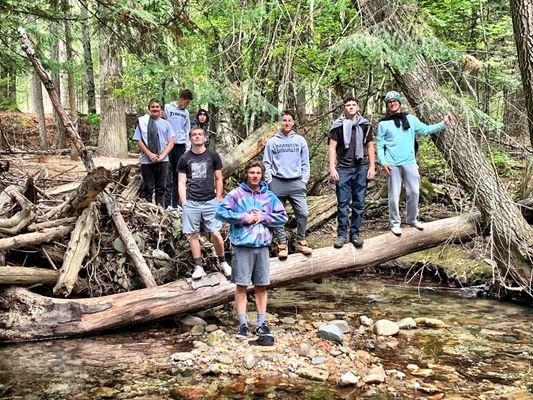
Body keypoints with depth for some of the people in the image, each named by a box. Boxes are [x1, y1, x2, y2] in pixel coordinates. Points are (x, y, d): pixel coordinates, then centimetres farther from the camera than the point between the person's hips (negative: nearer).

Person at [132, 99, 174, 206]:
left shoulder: (165, 124, 9)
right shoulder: (142, 123, 2)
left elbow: (171, 142, 4)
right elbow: (139, 141, -2)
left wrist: (162, 155, -9)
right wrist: (150, 154, -13)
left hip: (163, 161, 2)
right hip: (147, 161, -2)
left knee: (161, 188, 9)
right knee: (148, 188, 2)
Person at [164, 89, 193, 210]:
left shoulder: (186, 113, 16)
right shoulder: (168, 108, 2)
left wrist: (188, 147, 8)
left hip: (181, 146, 4)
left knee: (178, 176, 6)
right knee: (168, 175, -5)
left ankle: (175, 203, 11)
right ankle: (167, 203, -4)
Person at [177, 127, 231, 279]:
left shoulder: (213, 155, 6)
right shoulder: (184, 159, 7)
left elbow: (218, 179, 10)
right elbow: (181, 183, 7)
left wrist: (218, 199, 3)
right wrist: (184, 203, -1)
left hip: (210, 201, -1)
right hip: (191, 202, 1)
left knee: (216, 234, -5)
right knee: (193, 235, 4)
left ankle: (223, 262, 16)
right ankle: (198, 267, 14)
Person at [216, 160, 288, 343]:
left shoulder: (269, 196, 9)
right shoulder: (236, 194, 0)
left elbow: (283, 217, 5)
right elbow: (221, 212, -8)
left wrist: (262, 217, -7)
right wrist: (243, 218, -13)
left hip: (262, 246, 3)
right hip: (242, 246, -3)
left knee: (261, 287, 8)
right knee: (242, 286, 0)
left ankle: (261, 324, 16)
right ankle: (243, 324, 8)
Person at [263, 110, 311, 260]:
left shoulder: (300, 141, 10)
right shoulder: (272, 142, 7)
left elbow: (305, 163, 11)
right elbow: (266, 164, 6)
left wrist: (304, 180, 3)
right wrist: (270, 182, -3)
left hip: (296, 183, 1)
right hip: (277, 183, -1)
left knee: (303, 214, -6)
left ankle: (301, 242, 10)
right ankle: (282, 245, 10)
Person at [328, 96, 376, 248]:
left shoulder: (365, 125, 10)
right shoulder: (337, 126, 3)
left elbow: (370, 147, 12)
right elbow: (332, 147, 1)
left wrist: (372, 167, 4)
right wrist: (332, 168, -7)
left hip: (361, 169, 2)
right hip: (343, 169, -2)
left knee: (359, 203, 5)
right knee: (343, 204, -1)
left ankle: (355, 233, 14)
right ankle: (342, 234, 6)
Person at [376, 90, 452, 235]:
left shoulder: (410, 119, 11)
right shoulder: (383, 124, 4)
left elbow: (426, 129, 11)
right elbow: (380, 145, 2)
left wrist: (443, 124, 2)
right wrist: (383, 162, -9)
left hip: (409, 162, 3)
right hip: (392, 164, -2)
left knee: (414, 192, 7)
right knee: (394, 195, -1)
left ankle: (412, 219, 25)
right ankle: (395, 223, 11)